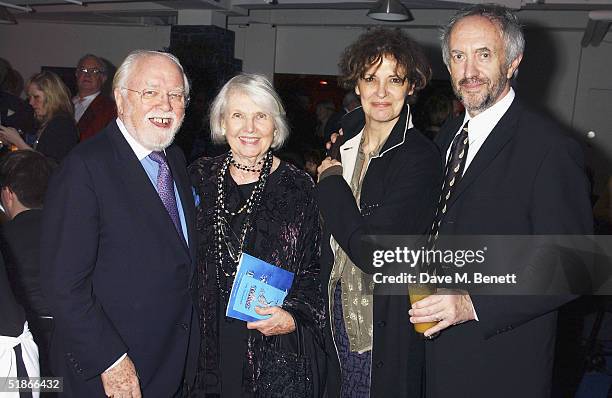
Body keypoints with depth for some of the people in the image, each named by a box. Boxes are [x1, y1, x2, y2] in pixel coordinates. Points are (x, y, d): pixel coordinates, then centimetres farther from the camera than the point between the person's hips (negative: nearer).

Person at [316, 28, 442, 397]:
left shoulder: (421, 158, -19)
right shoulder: (345, 141, 2)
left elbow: (373, 254, -26)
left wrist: (331, 182, -16)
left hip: (385, 329, -6)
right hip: (336, 310, 6)